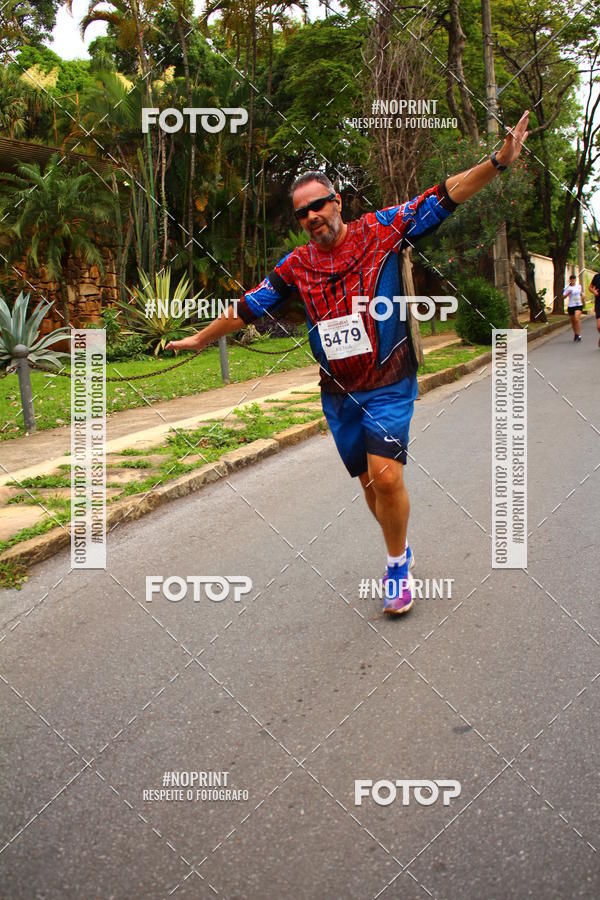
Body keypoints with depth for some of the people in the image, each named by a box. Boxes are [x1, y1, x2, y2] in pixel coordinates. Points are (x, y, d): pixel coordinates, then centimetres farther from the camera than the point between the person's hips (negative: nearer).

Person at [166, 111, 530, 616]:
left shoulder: (381, 230, -4)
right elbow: (249, 307, 15)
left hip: (389, 384, -4)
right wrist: (198, 339, 22)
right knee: (369, 482, 12)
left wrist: (499, 162, -20)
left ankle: (398, 566, 4)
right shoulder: (297, 266, 5)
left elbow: (442, 199, -9)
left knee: (386, 474, -18)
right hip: (339, 394, 4)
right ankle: (400, 552, 35)